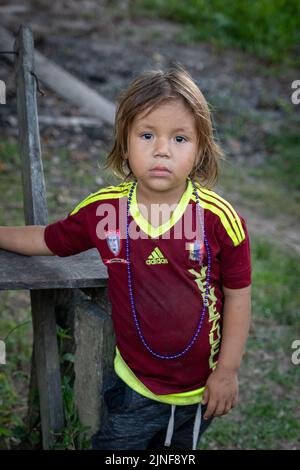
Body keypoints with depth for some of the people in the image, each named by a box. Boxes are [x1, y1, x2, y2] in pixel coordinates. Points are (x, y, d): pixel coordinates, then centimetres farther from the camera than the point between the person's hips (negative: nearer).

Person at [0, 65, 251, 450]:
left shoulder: (218, 217, -19)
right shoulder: (102, 209, -13)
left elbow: (238, 295, -8)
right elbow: (46, 240, 6)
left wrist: (227, 371, -6)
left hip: (200, 388, 0)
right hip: (134, 385, 1)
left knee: (179, 449, 24)